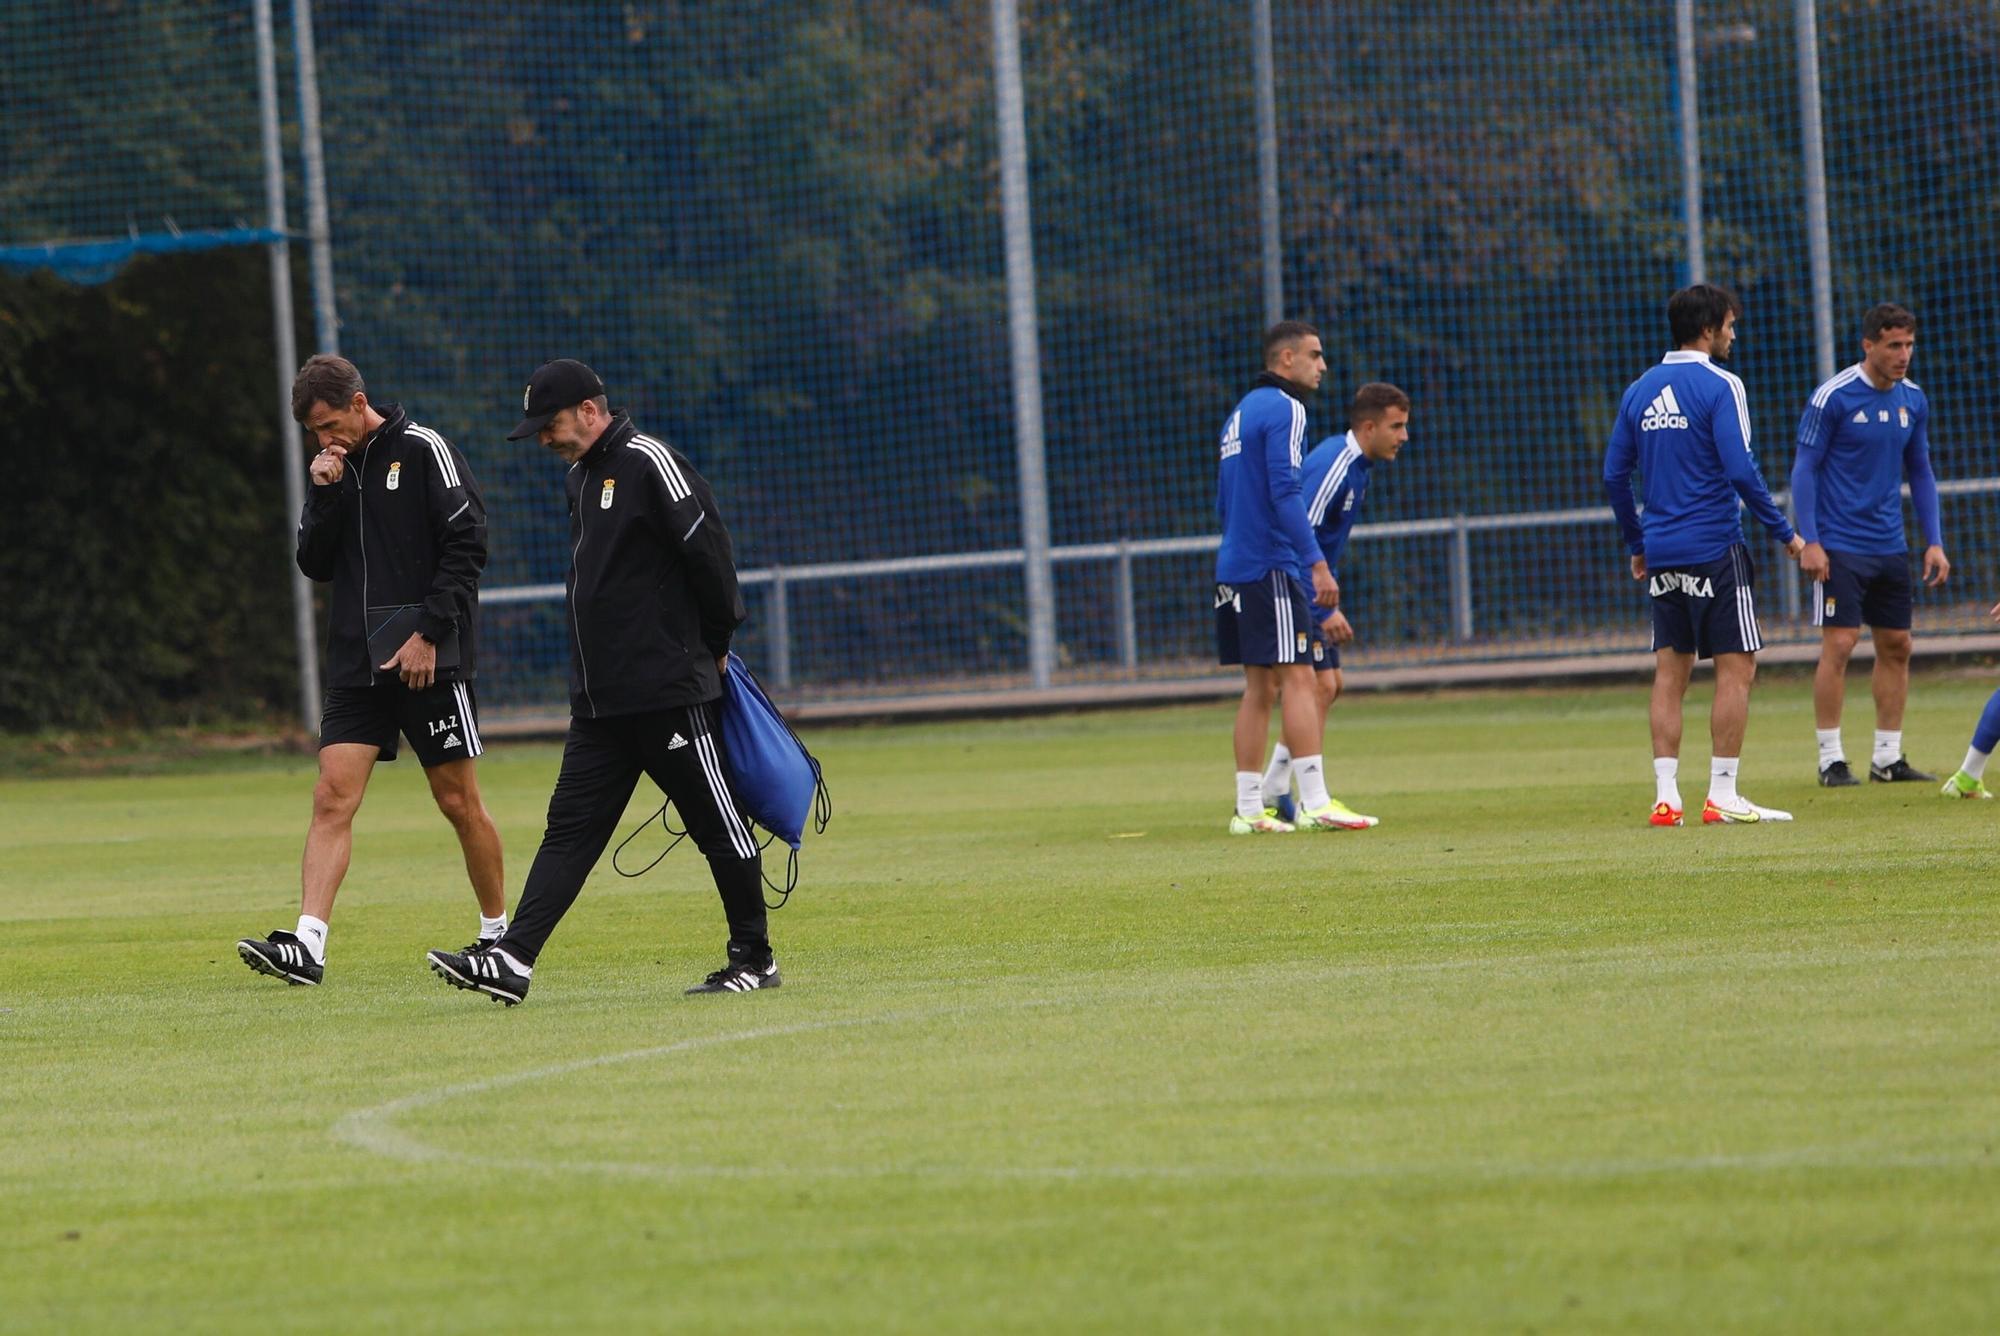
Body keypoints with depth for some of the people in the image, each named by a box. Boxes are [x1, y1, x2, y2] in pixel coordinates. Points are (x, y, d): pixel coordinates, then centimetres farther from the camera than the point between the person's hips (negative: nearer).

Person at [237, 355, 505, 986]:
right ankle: (307, 945, -17)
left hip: (428, 659, -5)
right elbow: (315, 564, 10)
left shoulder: (422, 450, -5)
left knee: (459, 802, 3)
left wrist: (428, 633, -15)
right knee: (332, 798, -8)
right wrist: (325, 495, -5)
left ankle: (499, 934, 18)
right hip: (356, 664, 5)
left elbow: (466, 544, -10)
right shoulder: (337, 468, 13)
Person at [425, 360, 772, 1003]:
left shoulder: (650, 463, -11)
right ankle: (511, 961, -7)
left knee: (718, 825, 1)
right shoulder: (582, 475, 17)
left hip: (670, 692, -9)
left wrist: (714, 645, -4)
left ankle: (755, 958, 10)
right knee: (570, 829, 1)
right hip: (600, 701, 9)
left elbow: (709, 554, -14)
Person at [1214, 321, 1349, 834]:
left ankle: (1248, 809, 9)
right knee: (1297, 677, -11)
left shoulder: (1241, 412, 19)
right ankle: (1315, 803, -15)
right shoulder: (1284, 409, -10)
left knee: (1260, 687, 10)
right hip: (1270, 567, -9)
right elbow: (1285, 493, -19)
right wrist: (1317, 563, -21)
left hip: (1234, 567, 9)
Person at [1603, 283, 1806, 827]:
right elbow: (1740, 471, -16)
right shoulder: (1719, 387, -9)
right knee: (1736, 668, -1)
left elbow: (1615, 474, 12)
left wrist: (1637, 545, 21)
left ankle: (1665, 796, 4)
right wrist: (1785, 533, -7)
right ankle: (1722, 795, -4)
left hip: (1662, 553, 6)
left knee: (1670, 671, 8)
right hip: (1714, 549, -6)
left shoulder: (1641, 391, 10)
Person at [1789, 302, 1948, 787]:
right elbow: (1804, 469, -7)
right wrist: (1809, 541, -14)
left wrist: (1934, 542, 9)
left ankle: (1888, 757, 14)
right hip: (1840, 547, -6)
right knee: (1839, 644, -9)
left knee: (1896, 646, 6)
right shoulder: (1833, 397, -10)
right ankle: (1831, 759, -2)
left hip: (1891, 547, 6)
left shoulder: (1913, 400, 7)